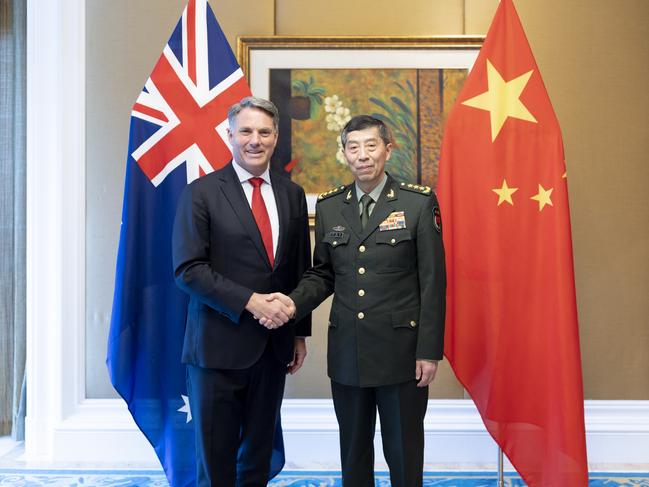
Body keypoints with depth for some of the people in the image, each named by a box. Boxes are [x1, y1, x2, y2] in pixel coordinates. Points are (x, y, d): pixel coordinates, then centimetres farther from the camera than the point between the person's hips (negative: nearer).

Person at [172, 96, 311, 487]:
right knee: (216, 455, 8)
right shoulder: (201, 193, -5)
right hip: (220, 344, -4)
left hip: (274, 344, 4)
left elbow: (301, 269, 12)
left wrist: (300, 333, 11)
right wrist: (250, 301, -18)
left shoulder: (291, 194, 9)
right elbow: (188, 269, -12)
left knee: (259, 452, 16)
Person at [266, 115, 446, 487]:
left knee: (404, 452, 10)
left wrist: (429, 351, -8)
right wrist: (296, 302, -8)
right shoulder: (328, 207, 6)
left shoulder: (419, 202, -5)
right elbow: (323, 274, 12)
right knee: (353, 450, 16)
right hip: (346, 353, 4)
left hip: (401, 350, -3)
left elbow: (433, 282, -6)